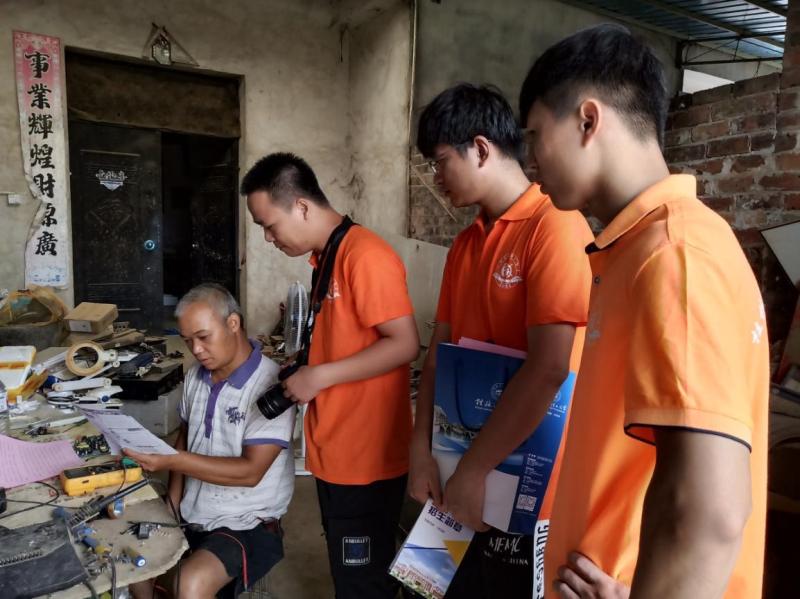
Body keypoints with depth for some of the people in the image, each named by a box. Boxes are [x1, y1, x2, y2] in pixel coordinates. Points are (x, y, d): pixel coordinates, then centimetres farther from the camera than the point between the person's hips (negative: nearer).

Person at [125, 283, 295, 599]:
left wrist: (174, 462, -28)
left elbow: (250, 471, -24)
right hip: (190, 516, 8)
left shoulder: (270, 385, -22)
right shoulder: (196, 376, 3)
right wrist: (172, 504, 2)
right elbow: (185, 436, 13)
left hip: (246, 525, -7)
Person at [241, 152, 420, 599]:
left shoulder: (366, 255, -18)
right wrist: (302, 365, 7)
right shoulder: (327, 257, 11)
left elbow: (404, 344, -23)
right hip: (335, 452, 9)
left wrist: (320, 377, -21)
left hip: (366, 459, -9)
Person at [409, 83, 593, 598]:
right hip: (467, 471, 7)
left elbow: (548, 369, -24)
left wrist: (472, 471, -18)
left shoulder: (556, 226, -17)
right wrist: (422, 451, -2)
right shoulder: (465, 243, 7)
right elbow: (439, 352, 6)